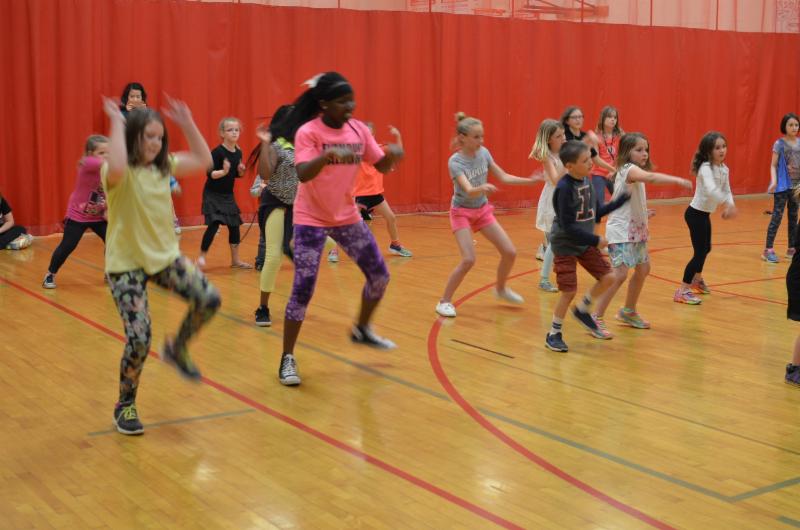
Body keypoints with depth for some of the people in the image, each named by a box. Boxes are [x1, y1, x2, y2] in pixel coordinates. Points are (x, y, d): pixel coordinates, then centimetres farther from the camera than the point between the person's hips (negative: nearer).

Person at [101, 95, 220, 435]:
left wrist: (187, 123, -4)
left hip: (165, 256, 6)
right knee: (139, 338, -12)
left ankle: (176, 349, 18)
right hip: (126, 264, -6)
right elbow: (115, 168, -42)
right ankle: (125, 406, 13)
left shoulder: (164, 166, 2)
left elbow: (204, 161, 4)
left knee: (209, 300, -11)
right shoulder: (120, 174, -18)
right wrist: (117, 123, -32)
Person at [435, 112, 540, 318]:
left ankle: (501, 288, 28)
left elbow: (503, 177, 2)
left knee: (510, 252, 1)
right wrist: (483, 188, -57)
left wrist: (529, 181, -7)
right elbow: (469, 191, -36)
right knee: (469, 260, -20)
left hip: (482, 210, 6)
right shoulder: (455, 161, -23)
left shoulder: (484, 153, -7)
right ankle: (444, 301, -4)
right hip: (462, 212, -6)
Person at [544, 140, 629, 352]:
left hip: (585, 243, 7)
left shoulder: (587, 181, 0)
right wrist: (596, 240, -21)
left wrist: (623, 199, 7)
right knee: (569, 290, -6)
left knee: (608, 277, 3)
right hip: (565, 245, -7)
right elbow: (568, 227, -24)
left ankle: (582, 310, 24)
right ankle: (554, 334, 12)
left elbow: (595, 213, 11)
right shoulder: (564, 188, -23)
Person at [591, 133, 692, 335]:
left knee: (643, 269, 18)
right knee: (620, 274, -17)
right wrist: (678, 180, -47)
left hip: (635, 229, 11)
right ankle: (597, 318, -10)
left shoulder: (634, 171, 13)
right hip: (621, 230, -11)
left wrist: (642, 213, 9)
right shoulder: (629, 169, -18)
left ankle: (628, 312, 34)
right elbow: (650, 177, -39)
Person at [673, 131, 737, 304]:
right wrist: (729, 205, -39)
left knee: (706, 248, 24)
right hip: (695, 213, -9)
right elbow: (711, 191, -38)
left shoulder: (724, 169, 3)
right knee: (700, 252, -11)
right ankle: (683, 291, -7)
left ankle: (697, 280, 47)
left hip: (705, 214, 9)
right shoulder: (706, 168, -23)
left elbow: (726, 190, 3)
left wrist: (729, 206, -15)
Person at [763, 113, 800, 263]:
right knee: (777, 216, -8)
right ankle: (768, 250, -6)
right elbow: (773, 166, -7)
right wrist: (774, 181, -22)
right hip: (783, 186, -5)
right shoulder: (779, 144, -6)